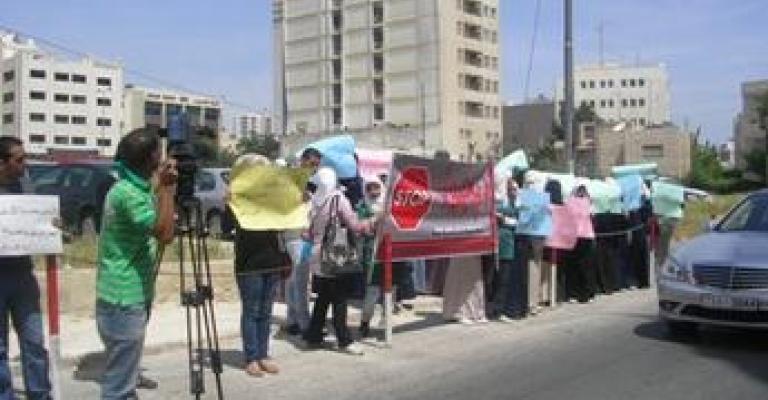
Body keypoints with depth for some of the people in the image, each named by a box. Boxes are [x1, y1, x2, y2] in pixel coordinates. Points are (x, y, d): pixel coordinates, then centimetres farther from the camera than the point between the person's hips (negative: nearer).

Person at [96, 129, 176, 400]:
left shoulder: (138, 188, 11)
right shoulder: (127, 192, -19)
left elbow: (161, 228, 25)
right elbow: (165, 234, -28)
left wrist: (162, 188, 13)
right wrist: (166, 188, -22)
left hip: (132, 296, 10)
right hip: (123, 300, -10)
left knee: (124, 378, 19)